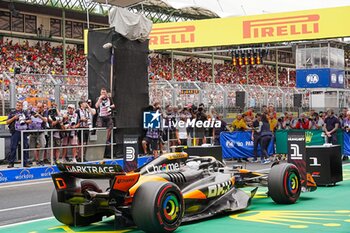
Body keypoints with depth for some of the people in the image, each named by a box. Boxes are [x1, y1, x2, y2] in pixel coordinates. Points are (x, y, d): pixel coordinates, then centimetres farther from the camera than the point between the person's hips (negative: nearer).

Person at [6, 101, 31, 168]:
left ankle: (25, 162, 9)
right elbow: (7, 122, 5)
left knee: (25, 147, 2)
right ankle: (11, 163, 1)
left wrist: (25, 121, -6)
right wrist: (13, 118, -9)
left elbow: (30, 121, 14)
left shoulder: (25, 113, 15)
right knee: (13, 148, -4)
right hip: (15, 132, -2)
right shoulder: (12, 113, 9)